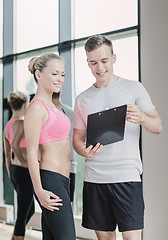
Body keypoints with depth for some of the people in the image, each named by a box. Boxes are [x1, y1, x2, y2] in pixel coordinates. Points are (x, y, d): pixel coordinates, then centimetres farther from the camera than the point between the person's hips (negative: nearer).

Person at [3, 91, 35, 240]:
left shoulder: (8, 126, 11)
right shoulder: (22, 123, -15)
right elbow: (15, 144, -33)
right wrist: (24, 162, -18)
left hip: (14, 171, 9)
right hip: (25, 172, -9)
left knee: (30, 210, 22)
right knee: (22, 215, 0)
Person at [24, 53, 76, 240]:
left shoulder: (51, 106, 18)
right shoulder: (36, 108, -11)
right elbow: (31, 152, -15)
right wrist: (39, 190, -18)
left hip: (60, 181, 9)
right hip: (50, 181, -9)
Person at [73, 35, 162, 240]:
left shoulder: (133, 88, 4)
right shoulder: (83, 99, 13)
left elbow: (157, 127, 2)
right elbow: (77, 138, 15)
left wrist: (142, 118, -22)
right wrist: (85, 151, -9)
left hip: (126, 175, -3)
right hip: (94, 177, 3)